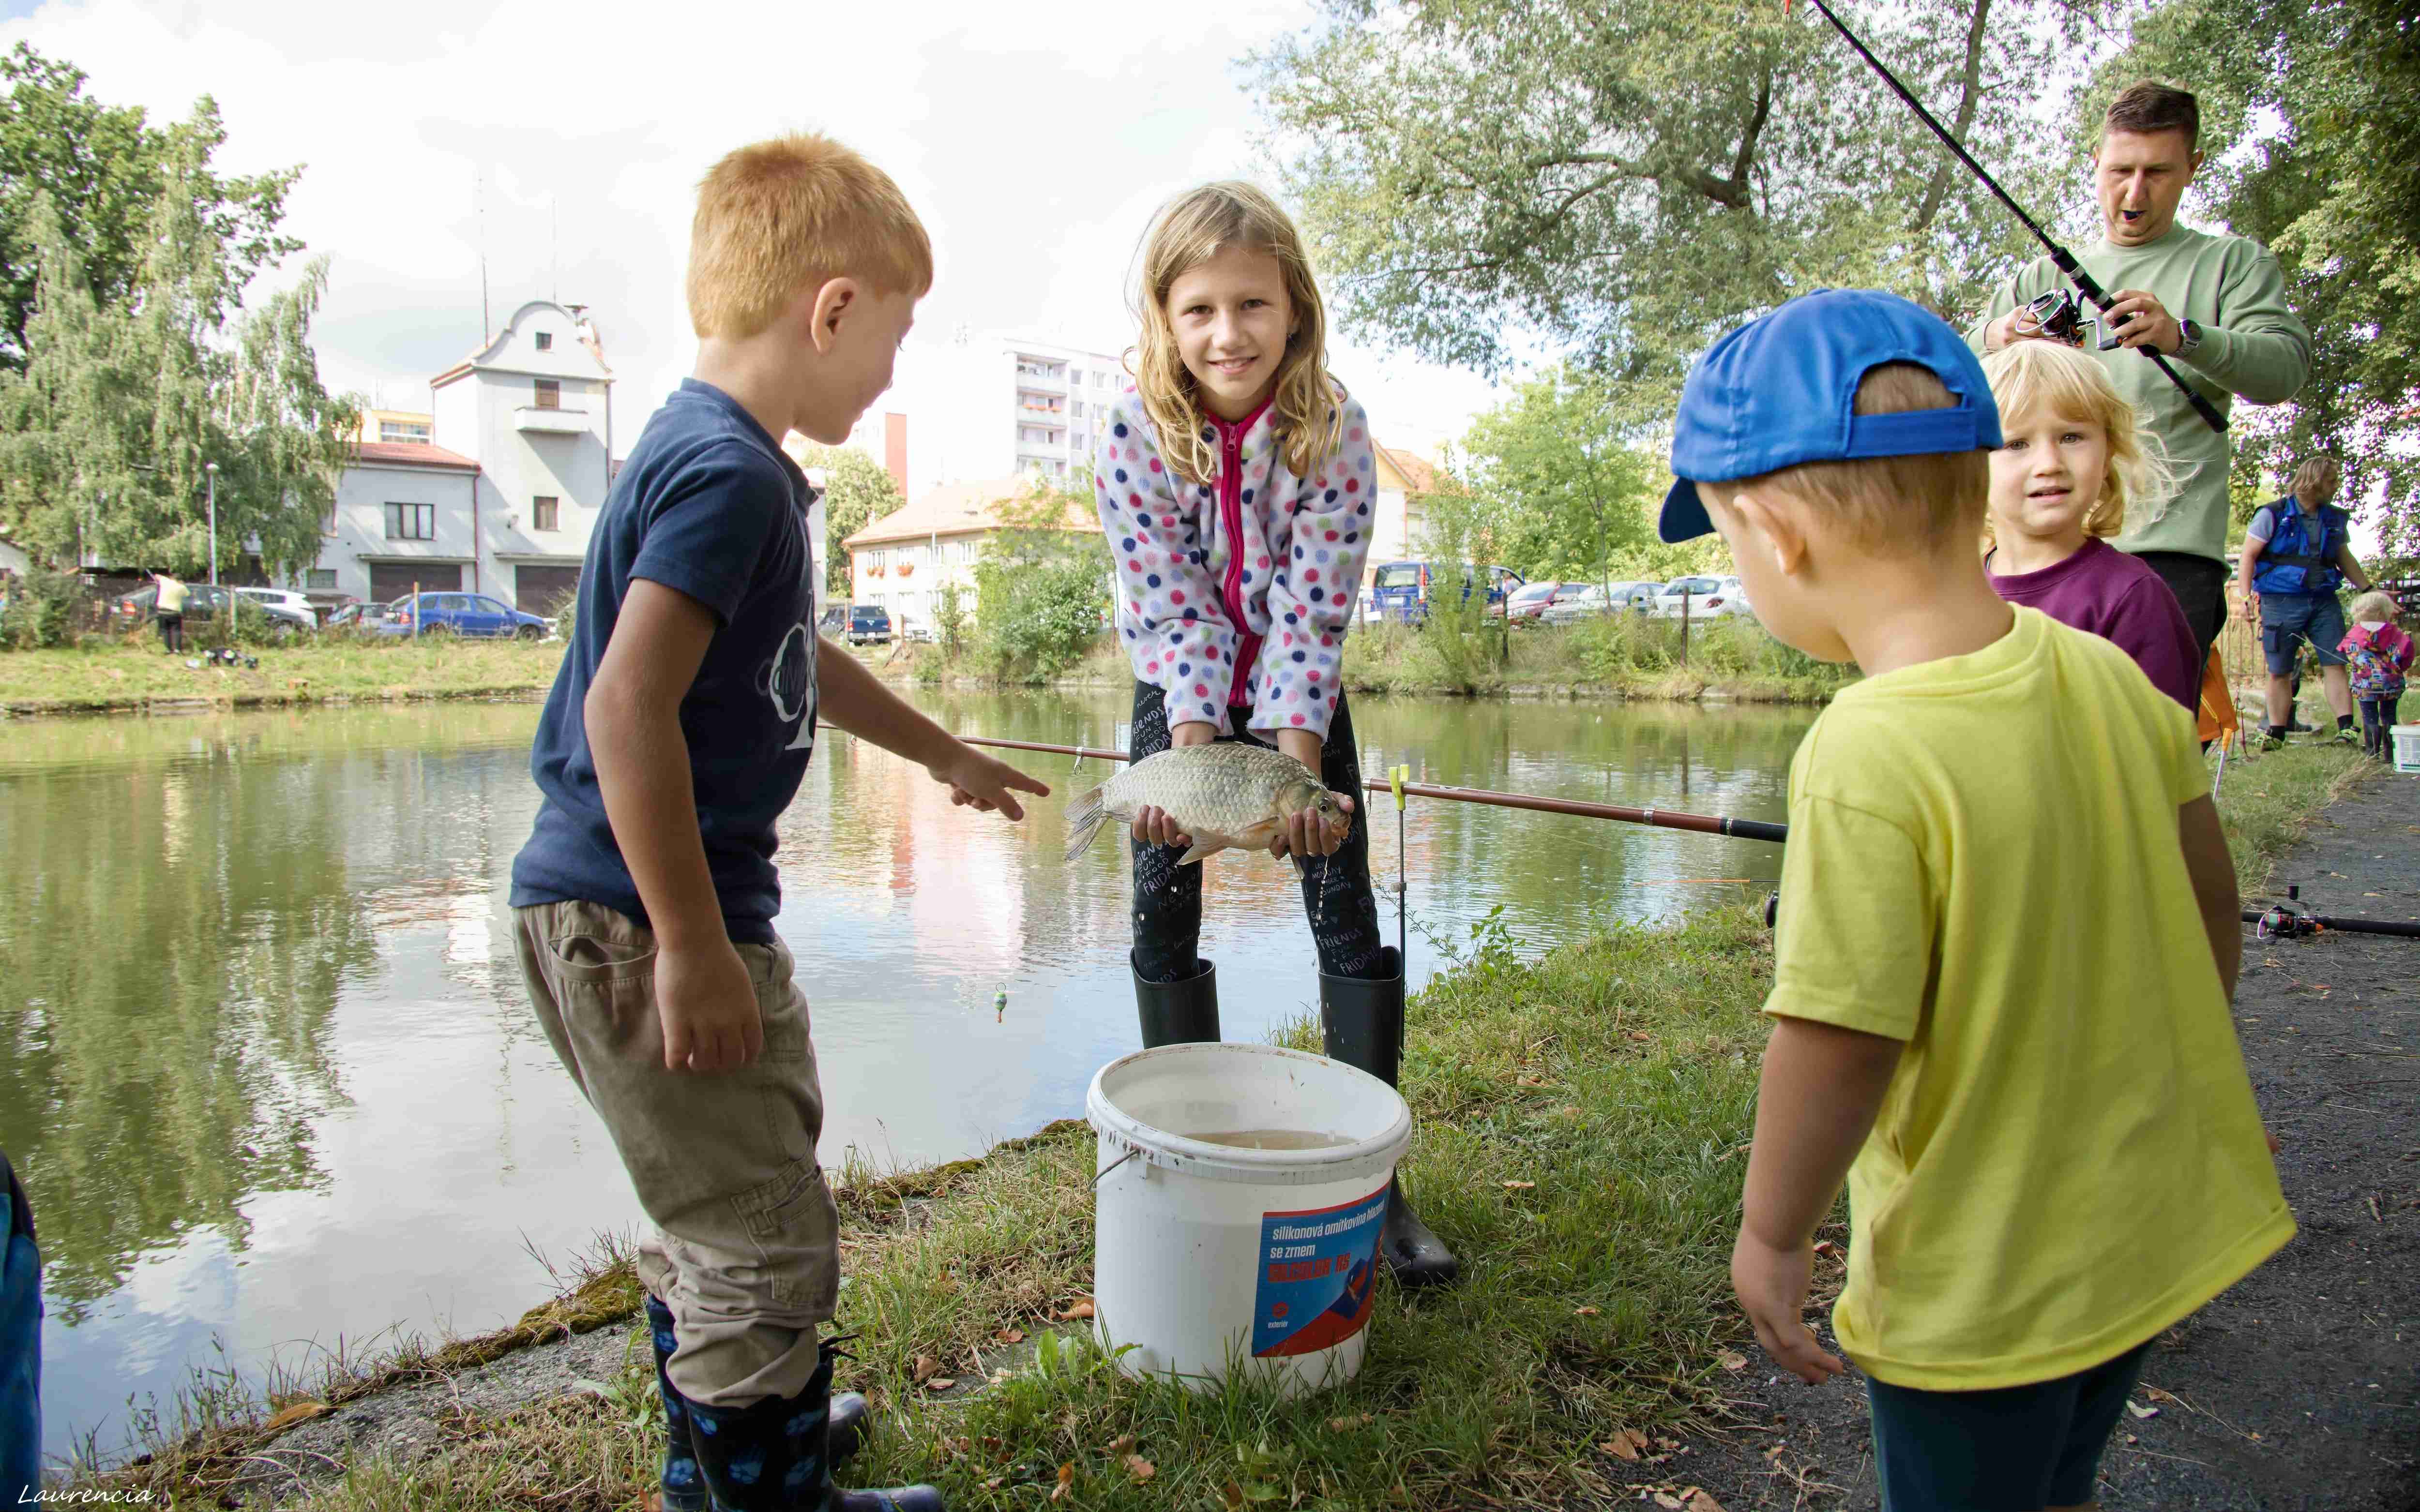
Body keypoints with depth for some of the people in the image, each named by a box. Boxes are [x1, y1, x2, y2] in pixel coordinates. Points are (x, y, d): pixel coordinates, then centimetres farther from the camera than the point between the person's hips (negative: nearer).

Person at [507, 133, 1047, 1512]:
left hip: (673, 913, 11)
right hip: (636, 921, -11)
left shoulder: (719, 459, 14)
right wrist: (692, 949, -25)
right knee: (767, 1248, 1)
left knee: (718, 1215, 26)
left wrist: (948, 753, 34)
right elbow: (627, 706, -28)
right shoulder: (731, 472, -19)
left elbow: (799, 659, 25)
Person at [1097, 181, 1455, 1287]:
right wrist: (1194, 746, -34)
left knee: (1347, 911, -4)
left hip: (1299, 694, 0)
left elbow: (1312, 610, -23)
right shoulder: (1134, 434, -20)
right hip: (1178, 694, 1)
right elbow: (1170, 611, -21)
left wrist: (1294, 755, -36)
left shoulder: (1333, 429, -21)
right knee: (1163, 910, 0)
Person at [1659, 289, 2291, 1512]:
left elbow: (1839, 1041, -27)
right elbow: (2208, 901, 7)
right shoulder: (2101, 675, -7)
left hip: (1982, 1283, -7)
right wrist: (2197, 1080, 23)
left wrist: (1771, 1230, -11)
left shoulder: (1866, 760, -31)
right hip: (2154, 1220, 7)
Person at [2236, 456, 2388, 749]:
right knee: (2279, 671, 0)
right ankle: (2276, 735, 7)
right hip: (2281, 601, -4)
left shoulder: (2335, 520, 15)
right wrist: (2246, 597, -13)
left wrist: (2369, 591, 21)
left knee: (2335, 664, -5)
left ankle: (2347, 730, -7)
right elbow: (2248, 556, -3)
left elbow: (2345, 559, 26)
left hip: (2324, 602, 4)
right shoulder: (2273, 515, -1)